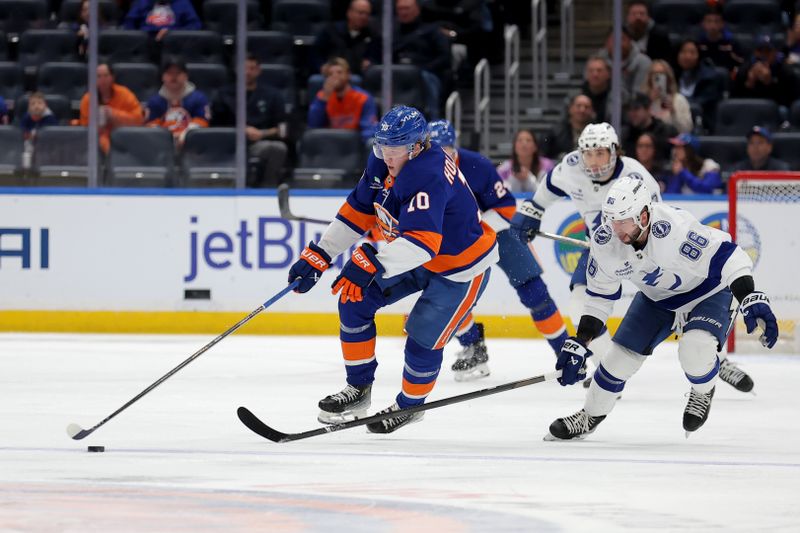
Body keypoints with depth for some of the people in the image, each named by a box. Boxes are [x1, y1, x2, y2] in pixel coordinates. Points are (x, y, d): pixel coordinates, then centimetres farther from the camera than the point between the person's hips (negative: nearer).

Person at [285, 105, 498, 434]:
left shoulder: (427, 176, -36)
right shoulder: (382, 162, -9)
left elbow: (421, 242, -46)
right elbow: (358, 211, 4)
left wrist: (371, 264, -56)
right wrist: (317, 256, 1)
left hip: (461, 267, -8)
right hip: (413, 256, 9)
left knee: (423, 340, -8)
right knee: (355, 300, -2)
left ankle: (410, 405, 22)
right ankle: (358, 389, 13)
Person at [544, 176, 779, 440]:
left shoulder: (673, 227, -40)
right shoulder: (605, 242, -20)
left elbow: (727, 258, -37)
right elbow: (600, 296, -4)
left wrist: (752, 302, -48)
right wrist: (579, 344, -7)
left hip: (707, 291, -5)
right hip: (656, 297, 5)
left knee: (694, 350, -29)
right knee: (621, 356, 1)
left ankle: (703, 392, 6)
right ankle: (589, 417, 26)